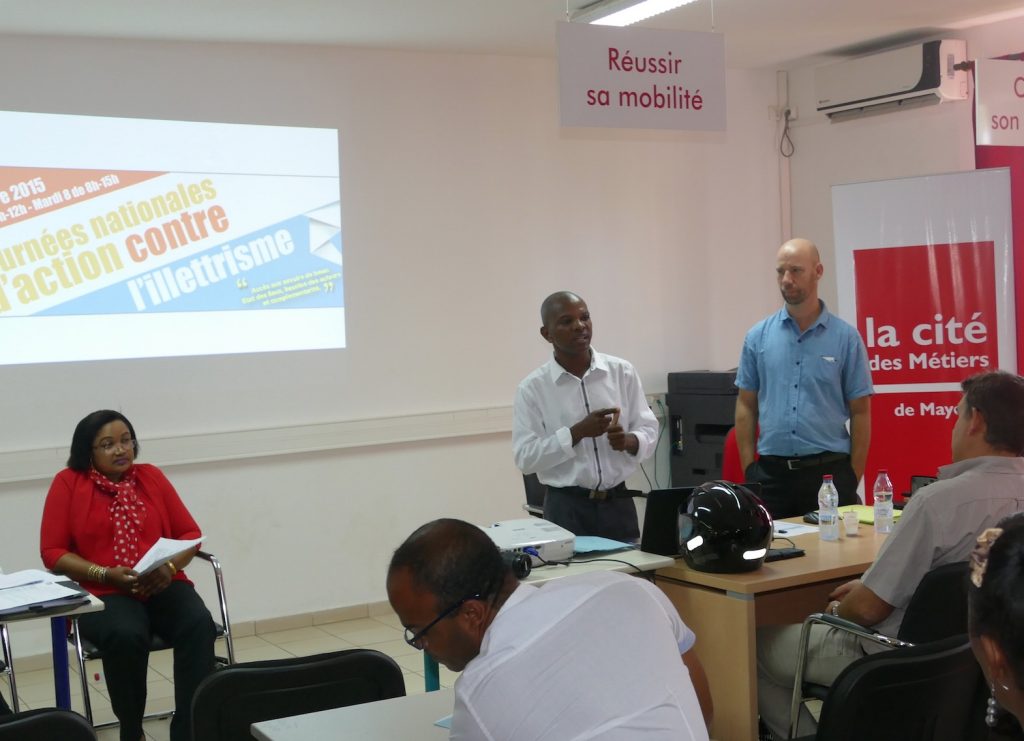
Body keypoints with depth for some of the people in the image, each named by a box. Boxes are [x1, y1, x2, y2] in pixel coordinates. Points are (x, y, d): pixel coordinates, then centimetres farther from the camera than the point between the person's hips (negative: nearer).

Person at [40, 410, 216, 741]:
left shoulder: (151, 476, 12)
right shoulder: (68, 483, 3)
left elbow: (189, 533, 12)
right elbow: (53, 552, 0)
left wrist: (170, 567, -9)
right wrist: (105, 574, -14)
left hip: (162, 587, 3)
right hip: (103, 594, -2)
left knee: (199, 625, -29)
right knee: (125, 635, -35)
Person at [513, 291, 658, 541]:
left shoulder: (623, 372, 2)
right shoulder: (532, 388, -4)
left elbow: (649, 432, 5)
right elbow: (525, 457, -9)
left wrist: (627, 440, -17)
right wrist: (578, 432, -19)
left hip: (618, 503, 2)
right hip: (567, 507, -2)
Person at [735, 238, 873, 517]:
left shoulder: (846, 337, -1)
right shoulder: (758, 336, 5)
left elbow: (860, 412, 1)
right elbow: (747, 406, 8)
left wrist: (854, 478, -4)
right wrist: (749, 471, 0)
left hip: (829, 471, -1)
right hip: (771, 473, 2)